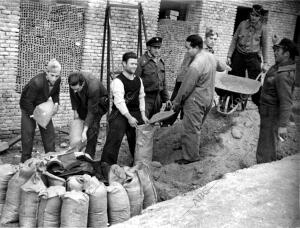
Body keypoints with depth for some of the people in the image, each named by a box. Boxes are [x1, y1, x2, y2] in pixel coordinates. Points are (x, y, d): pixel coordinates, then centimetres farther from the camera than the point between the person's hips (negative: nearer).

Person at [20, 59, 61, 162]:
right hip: (28, 107, -5)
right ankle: (26, 160, 6)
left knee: (49, 131, 3)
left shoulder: (57, 80, -19)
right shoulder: (37, 82, -37)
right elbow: (27, 100, -26)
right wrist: (33, 114, -23)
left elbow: (55, 93, 3)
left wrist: (56, 103, -15)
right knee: (28, 132, -6)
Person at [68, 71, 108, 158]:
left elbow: (91, 111, -37)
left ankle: (89, 155, -10)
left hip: (99, 102, -5)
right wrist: (75, 111, -6)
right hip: (83, 101, 6)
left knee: (93, 126, -19)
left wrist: (84, 131, -39)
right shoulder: (73, 81, -27)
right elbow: (73, 95, -4)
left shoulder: (93, 88, -42)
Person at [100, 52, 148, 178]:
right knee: (115, 138, -15)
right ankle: (106, 164, -9)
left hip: (135, 113, 6)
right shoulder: (118, 81, -13)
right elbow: (119, 101, -19)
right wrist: (129, 117, -23)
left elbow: (141, 97, 16)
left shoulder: (138, 80, 10)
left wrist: (143, 115, 8)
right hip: (120, 113, -6)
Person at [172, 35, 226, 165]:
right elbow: (220, 67, 24)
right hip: (208, 99, 9)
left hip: (196, 101, -9)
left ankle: (191, 157, 9)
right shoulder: (211, 56, 2)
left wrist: (176, 102, -8)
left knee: (191, 129, 1)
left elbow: (186, 87, -20)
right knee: (196, 127, 20)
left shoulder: (196, 65, -26)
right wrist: (224, 67, 49)